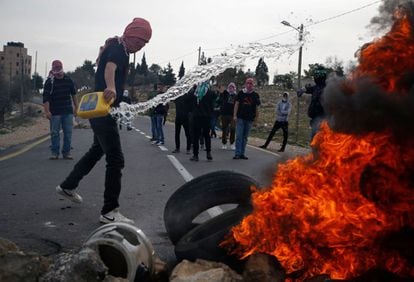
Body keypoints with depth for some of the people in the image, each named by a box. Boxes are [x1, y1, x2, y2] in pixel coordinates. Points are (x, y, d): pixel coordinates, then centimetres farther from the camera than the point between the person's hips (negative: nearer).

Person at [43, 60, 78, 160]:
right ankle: (55, 152, 11)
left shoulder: (68, 80, 6)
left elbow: (73, 94, 17)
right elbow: (46, 98, -10)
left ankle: (66, 152, 12)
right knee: (54, 133, 3)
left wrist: (76, 106, 16)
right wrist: (47, 111, -19)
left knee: (68, 133, 4)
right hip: (55, 112, -3)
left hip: (68, 111, 3)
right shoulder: (49, 81, -5)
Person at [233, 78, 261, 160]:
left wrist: (256, 117, 4)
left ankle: (242, 153, 14)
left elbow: (257, 107, 8)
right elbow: (236, 104, 3)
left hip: (249, 119, 2)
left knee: (245, 137, 8)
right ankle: (237, 154, -4)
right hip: (240, 118, -1)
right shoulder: (241, 93, 2)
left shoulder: (255, 95, 4)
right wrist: (234, 115, -4)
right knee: (239, 136, -5)